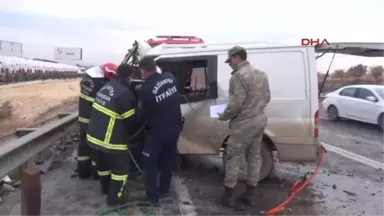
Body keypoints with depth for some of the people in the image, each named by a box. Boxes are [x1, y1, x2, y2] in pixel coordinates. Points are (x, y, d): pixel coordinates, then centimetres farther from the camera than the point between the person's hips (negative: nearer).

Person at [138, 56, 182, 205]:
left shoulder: (145, 89, -22)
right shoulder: (170, 77, -5)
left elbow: (143, 114, -10)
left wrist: (140, 119, 10)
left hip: (158, 131, -6)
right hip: (174, 128, 6)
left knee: (150, 163, 11)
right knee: (168, 159, 22)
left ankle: (152, 196, 15)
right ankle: (164, 189, 37)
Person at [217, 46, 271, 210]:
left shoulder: (239, 76, -19)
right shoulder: (261, 74, 11)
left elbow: (235, 104, -22)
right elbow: (266, 98, 16)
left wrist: (223, 116, -5)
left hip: (243, 124, -9)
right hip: (259, 120, 9)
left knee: (234, 159, 3)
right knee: (254, 157, 14)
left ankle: (228, 196, 11)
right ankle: (249, 194, 24)